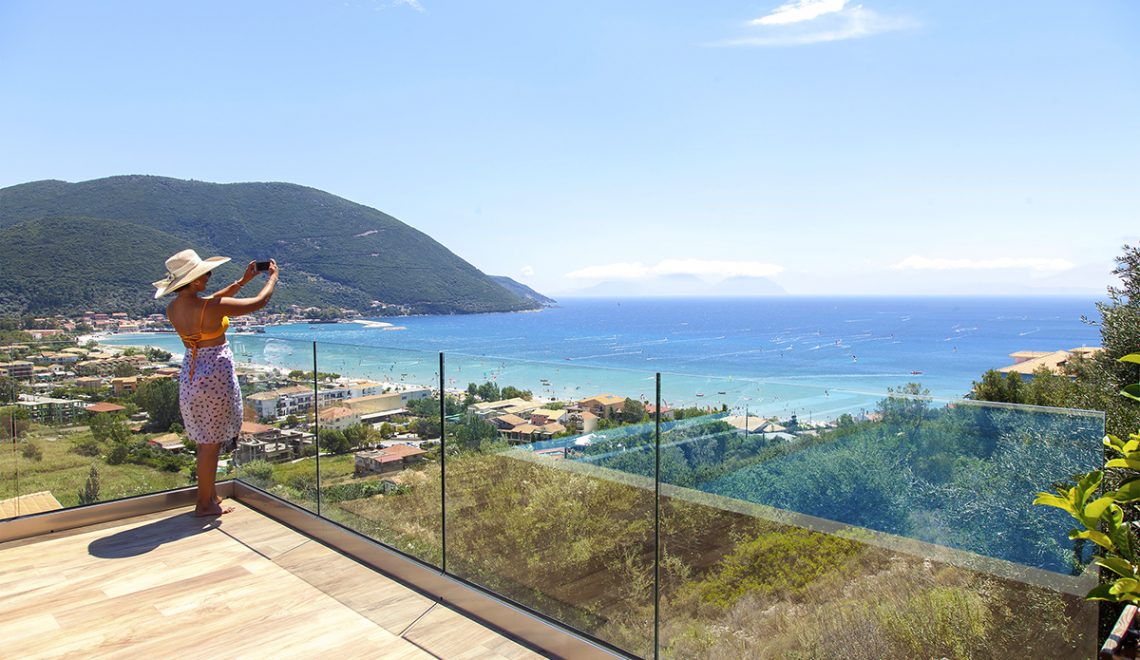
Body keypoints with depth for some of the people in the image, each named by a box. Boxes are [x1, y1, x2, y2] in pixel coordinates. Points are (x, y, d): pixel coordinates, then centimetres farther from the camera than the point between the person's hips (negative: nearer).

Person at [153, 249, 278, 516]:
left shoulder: (172, 309, 0)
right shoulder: (213, 308, -22)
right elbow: (259, 302, -14)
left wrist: (242, 281, 17)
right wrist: (273, 276, 4)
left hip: (190, 374, 7)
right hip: (215, 376, -7)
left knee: (205, 440, 21)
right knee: (211, 443, 5)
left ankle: (210, 494, 34)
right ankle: (205, 504, 16)